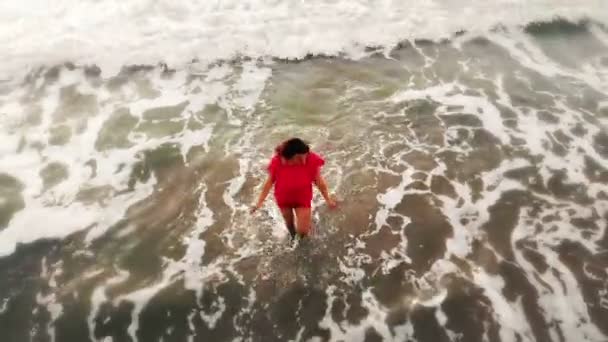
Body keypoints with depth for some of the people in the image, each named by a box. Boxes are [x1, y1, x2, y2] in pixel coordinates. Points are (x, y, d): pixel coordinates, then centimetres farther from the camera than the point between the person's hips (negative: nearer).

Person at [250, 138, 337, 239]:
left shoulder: (312, 160, -30)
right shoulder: (277, 162, -30)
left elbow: (319, 181, -14)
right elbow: (269, 182, -13)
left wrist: (328, 199, -5)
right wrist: (260, 202, -11)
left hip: (303, 198, -1)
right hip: (283, 199, 1)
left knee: (303, 231, 1)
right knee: (289, 222, 25)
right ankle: (293, 237, 61)